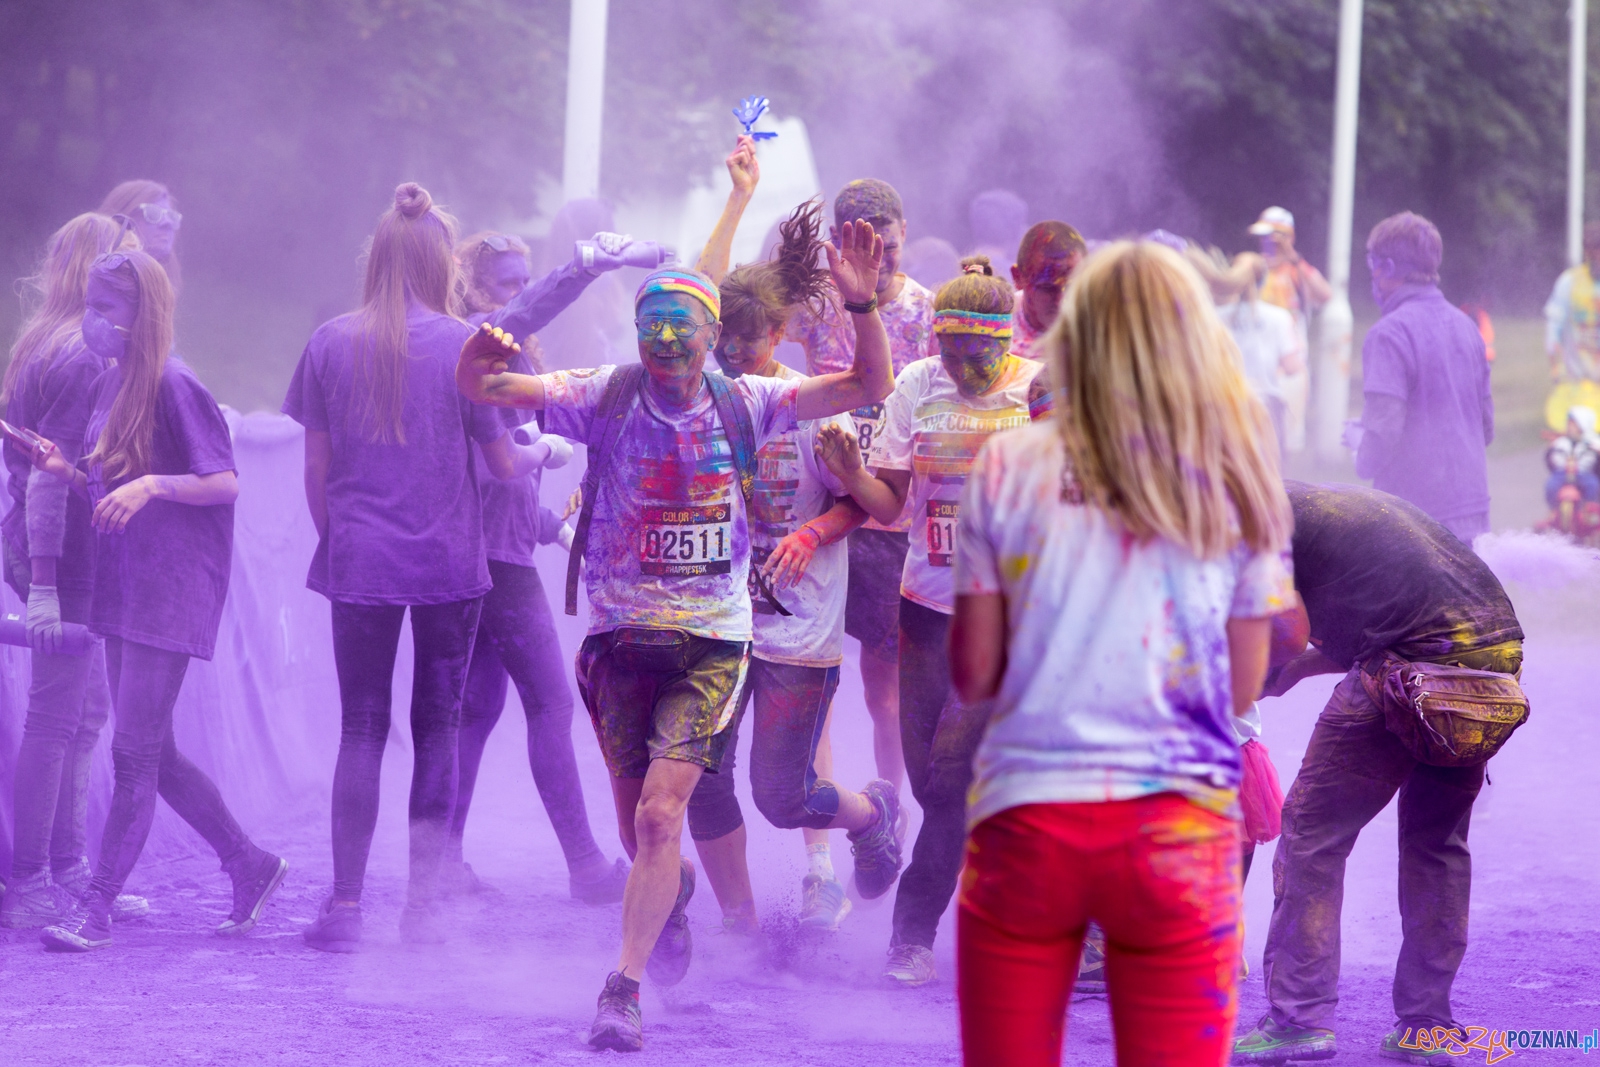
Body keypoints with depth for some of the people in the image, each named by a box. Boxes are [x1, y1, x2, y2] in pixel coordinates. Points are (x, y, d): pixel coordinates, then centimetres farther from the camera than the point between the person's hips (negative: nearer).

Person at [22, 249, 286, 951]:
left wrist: (150, 484, -26)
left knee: (134, 753, -8)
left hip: (172, 589, -9)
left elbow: (224, 483, -14)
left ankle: (97, 907, -6)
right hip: (122, 587, 9)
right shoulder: (108, 388, 13)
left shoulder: (174, 388, -13)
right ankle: (250, 866, 24)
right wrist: (68, 471, 1)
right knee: (152, 754, 11)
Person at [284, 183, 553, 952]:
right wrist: (540, 453, 20)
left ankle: (345, 905, 0)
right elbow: (503, 463, -1)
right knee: (436, 728, 7)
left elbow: (316, 468, 4)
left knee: (359, 730, 5)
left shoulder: (330, 343, 1)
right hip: (447, 564, -2)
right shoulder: (460, 344, -6)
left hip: (357, 563, 2)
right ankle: (423, 903, 6)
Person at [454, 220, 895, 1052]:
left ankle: (623, 988, -10)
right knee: (639, 827, 11)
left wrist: (861, 304, -20)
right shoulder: (606, 398, -5)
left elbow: (868, 388, -3)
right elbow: (484, 388, -11)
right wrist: (478, 360, -35)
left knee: (660, 814, -16)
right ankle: (672, 893, 47)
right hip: (621, 634, 1)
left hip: (712, 639, -1)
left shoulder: (742, 404, -2)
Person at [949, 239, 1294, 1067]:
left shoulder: (1007, 470, -1)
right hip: (1178, 834, 0)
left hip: (1025, 821, 0)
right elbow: (1242, 689, 3)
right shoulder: (1236, 486, 0)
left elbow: (973, 675, 1)